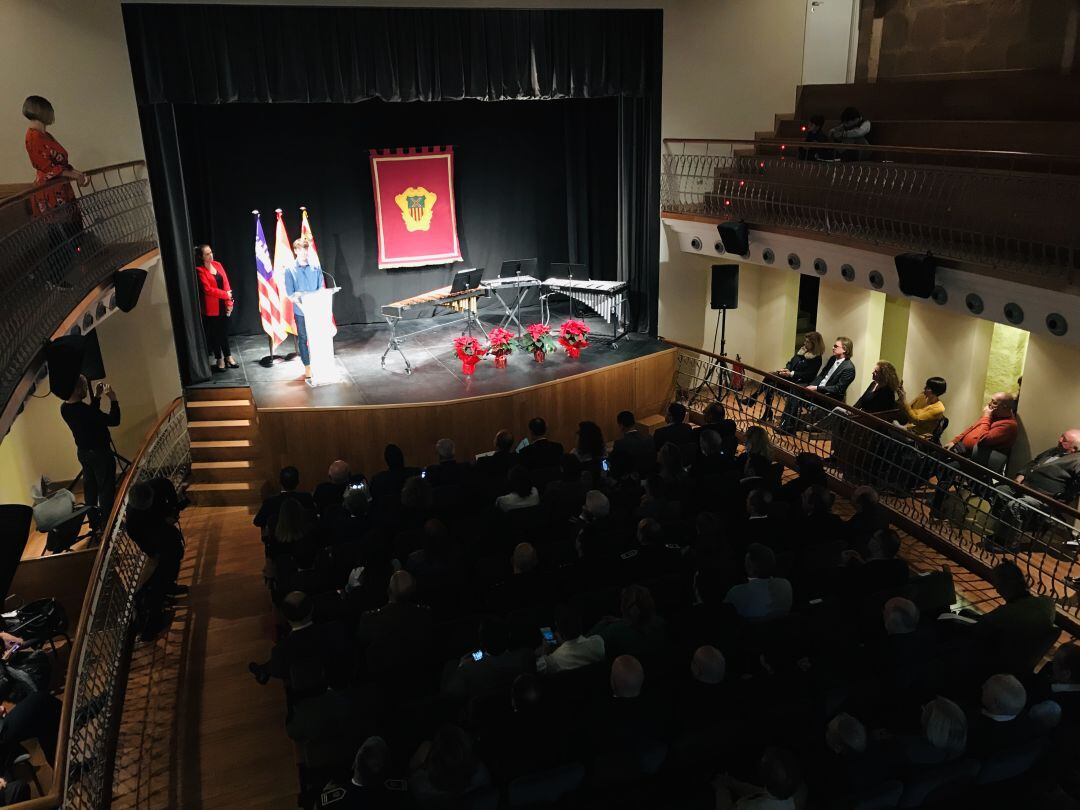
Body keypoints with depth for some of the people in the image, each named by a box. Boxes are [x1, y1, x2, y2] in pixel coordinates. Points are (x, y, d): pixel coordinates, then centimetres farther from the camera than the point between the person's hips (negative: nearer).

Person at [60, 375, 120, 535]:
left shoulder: (65, 408, -2)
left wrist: (97, 397, 9)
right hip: (100, 453, -9)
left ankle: (95, 524, 27)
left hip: (83, 452, 9)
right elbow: (114, 421, -24)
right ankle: (108, 527, 7)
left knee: (90, 488, 17)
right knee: (106, 490, 1)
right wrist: (113, 399, -16)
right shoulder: (83, 409, -29)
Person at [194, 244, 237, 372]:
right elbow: (208, 289, -15)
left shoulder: (217, 265, 6)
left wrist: (229, 302, -4)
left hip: (223, 305, 5)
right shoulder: (200, 270, -10)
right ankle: (220, 360, 13)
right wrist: (226, 294, -11)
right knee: (214, 334, 5)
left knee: (224, 332, 14)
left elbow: (226, 283, 4)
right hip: (211, 307, -5)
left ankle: (228, 357, 24)